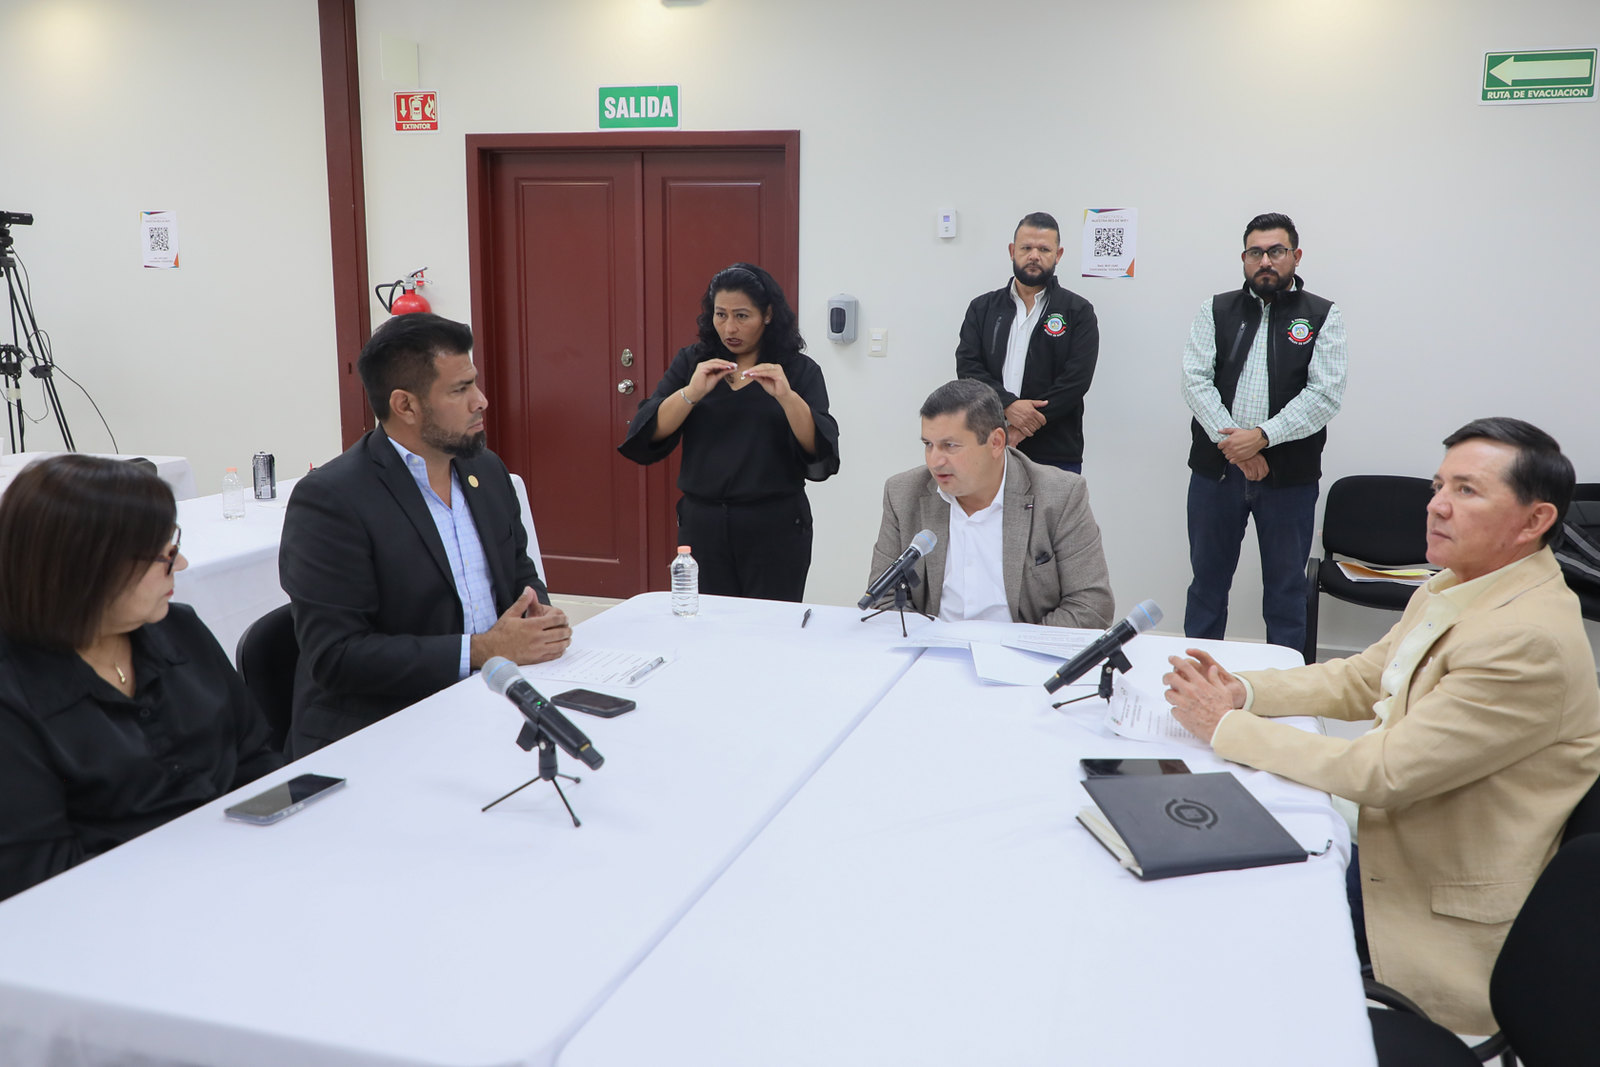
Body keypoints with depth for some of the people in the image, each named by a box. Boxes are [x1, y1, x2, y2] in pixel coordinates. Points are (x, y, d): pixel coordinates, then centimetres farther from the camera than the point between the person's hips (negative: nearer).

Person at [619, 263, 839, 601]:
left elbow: (820, 450, -9)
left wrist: (786, 396, -22)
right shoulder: (690, 363, 8)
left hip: (775, 526, -2)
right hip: (702, 523, 2)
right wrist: (691, 393, -17)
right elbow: (646, 434, -3)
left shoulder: (798, 370, 2)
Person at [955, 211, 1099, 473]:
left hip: (1056, 456, -2)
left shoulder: (1079, 312, 3)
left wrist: (1021, 429, -15)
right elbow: (967, 366, 1)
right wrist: (1008, 405, -17)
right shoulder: (982, 308, 12)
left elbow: (1076, 380, -8)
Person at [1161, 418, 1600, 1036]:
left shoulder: (1530, 641, -28)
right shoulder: (1454, 590, 3)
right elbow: (1359, 680, 11)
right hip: (1393, 841, 8)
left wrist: (1227, 727, -20)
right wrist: (1244, 692, -6)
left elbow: (1382, 773, -27)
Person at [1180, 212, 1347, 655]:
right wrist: (1233, 444, -14)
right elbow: (1195, 380, -3)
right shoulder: (1216, 311, 8)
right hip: (1216, 468, 2)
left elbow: (1326, 394, -7)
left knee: (1286, 587, 7)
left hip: (1289, 473, -2)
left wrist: (1262, 436, -17)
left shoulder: (1323, 316, 3)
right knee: (1207, 580, 11)